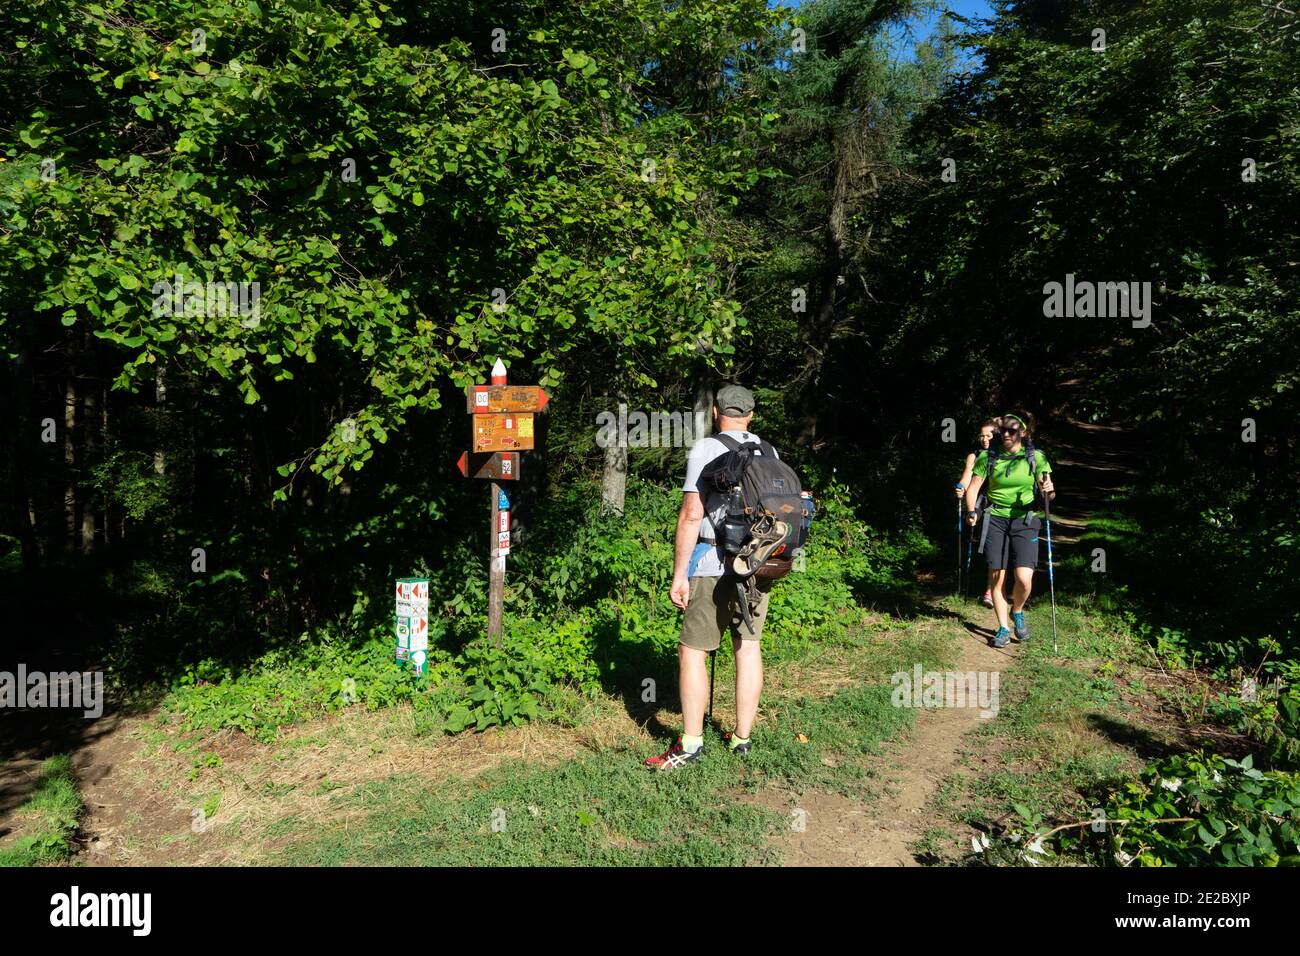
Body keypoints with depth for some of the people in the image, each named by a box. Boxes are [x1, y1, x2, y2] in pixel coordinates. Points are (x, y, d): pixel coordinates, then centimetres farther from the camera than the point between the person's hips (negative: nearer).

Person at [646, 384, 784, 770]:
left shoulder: (706, 449, -8)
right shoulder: (769, 452, 10)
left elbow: (691, 515, -14)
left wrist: (679, 573, -11)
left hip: (714, 564, -6)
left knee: (692, 650, 2)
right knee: (749, 648, 11)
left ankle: (690, 742, 4)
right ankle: (742, 737, 19)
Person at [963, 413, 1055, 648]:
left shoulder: (1036, 457, 0)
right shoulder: (988, 457, 0)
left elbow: (1047, 493, -1)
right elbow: (973, 488, 2)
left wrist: (1049, 491, -24)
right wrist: (971, 511, -15)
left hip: (1025, 521, 0)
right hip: (995, 520, 1)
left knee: (1024, 578, -11)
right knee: (997, 576, 1)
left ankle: (1018, 612, 23)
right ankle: (1003, 628, 19)